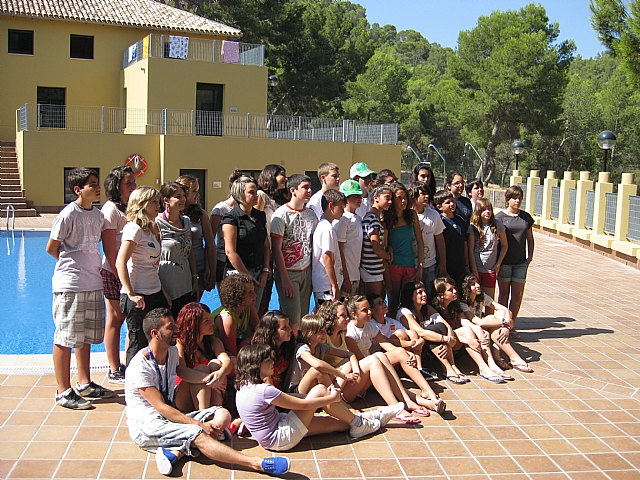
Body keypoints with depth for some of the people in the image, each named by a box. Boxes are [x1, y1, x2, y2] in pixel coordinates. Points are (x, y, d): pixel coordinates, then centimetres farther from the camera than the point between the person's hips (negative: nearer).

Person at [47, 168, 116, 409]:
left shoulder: (98, 215, 9)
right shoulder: (68, 214, -13)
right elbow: (51, 248, -7)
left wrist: (84, 264, 10)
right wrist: (72, 264, 4)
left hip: (93, 284, 8)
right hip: (70, 285, -8)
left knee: (87, 336, 16)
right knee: (66, 338, -2)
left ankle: (85, 384, 29)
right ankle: (63, 392, 6)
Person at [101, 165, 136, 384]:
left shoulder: (131, 208, 14)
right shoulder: (111, 208, -11)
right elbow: (110, 249, -15)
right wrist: (120, 276, -17)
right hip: (114, 271, -8)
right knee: (115, 319, 0)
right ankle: (115, 371, 8)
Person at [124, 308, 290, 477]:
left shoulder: (172, 351, 6)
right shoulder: (140, 366, -18)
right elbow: (161, 407, -21)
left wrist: (206, 378, 1)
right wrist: (200, 425, -22)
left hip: (170, 417, 9)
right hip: (145, 425, -9)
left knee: (222, 414, -8)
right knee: (198, 435, -31)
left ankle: (175, 452, -29)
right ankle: (258, 464, -38)